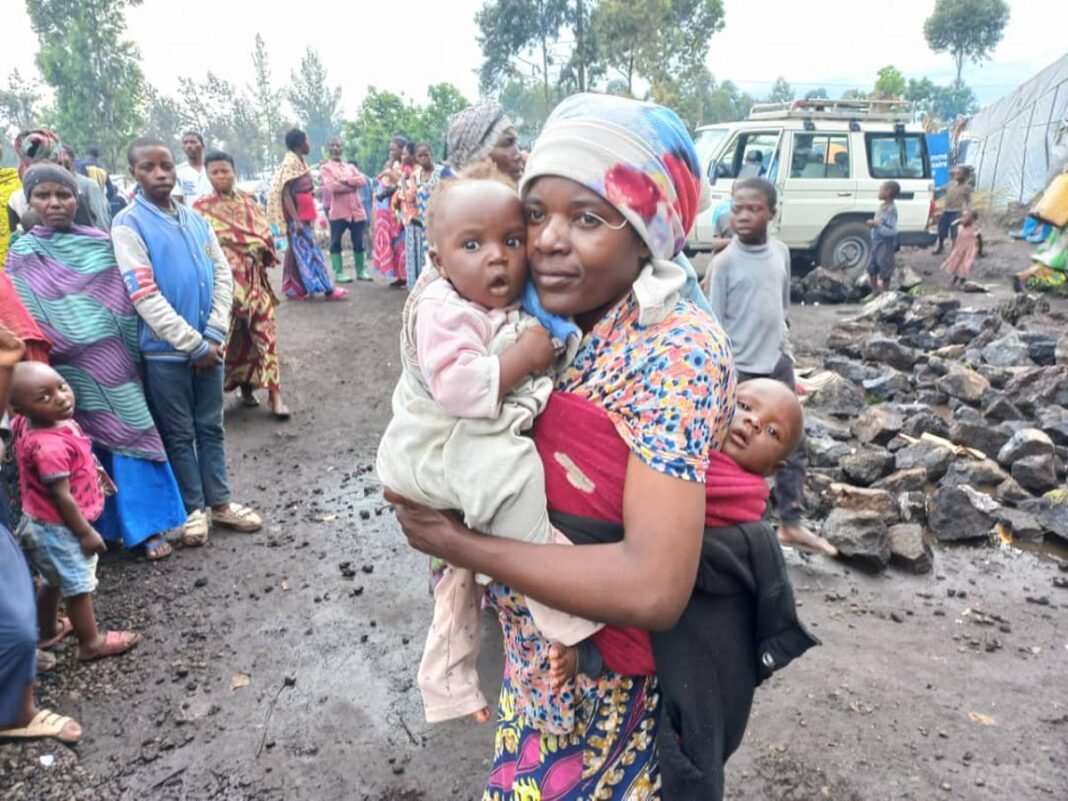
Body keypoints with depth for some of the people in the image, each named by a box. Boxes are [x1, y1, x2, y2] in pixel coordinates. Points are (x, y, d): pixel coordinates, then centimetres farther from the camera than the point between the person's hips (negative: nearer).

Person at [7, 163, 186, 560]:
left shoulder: (101, 245, 4)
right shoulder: (22, 257, 3)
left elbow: (126, 304, 6)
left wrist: (133, 354, 1)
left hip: (112, 363, 1)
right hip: (68, 372, 0)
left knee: (130, 434, 1)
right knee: (87, 446, 8)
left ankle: (145, 526, 10)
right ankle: (105, 526, 21)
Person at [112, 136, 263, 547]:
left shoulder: (195, 219, 7)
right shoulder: (128, 225, -8)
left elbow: (223, 275, 5)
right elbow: (144, 296, -15)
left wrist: (214, 335, -7)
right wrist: (193, 344, -16)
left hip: (208, 344, 4)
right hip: (165, 350, -4)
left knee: (211, 427, 14)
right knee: (179, 434, 9)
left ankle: (219, 501, 26)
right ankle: (195, 508, 22)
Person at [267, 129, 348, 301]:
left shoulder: (300, 161, 13)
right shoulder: (290, 162, -14)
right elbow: (286, 193, -19)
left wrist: (307, 218, 18)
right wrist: (296, 220, -25)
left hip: (303, 216, 9)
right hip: (297, 217, -9)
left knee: (299, 251, 11)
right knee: (307, 251, -6)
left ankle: (296, 289, 16)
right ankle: (327, 289, -6)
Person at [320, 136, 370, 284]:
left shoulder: (350, 167, 18)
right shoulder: (325, 168, 4)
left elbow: (363, 180, 1)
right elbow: (332, 186, -13)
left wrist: (346, 180, -12)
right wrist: (353, 185, -5)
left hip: (356, 211, 4)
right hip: (338, 211, -4)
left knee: (358, 242, 8)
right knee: (335, 242, 0)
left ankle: (361, 271, 18)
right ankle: (338, 273, 7)